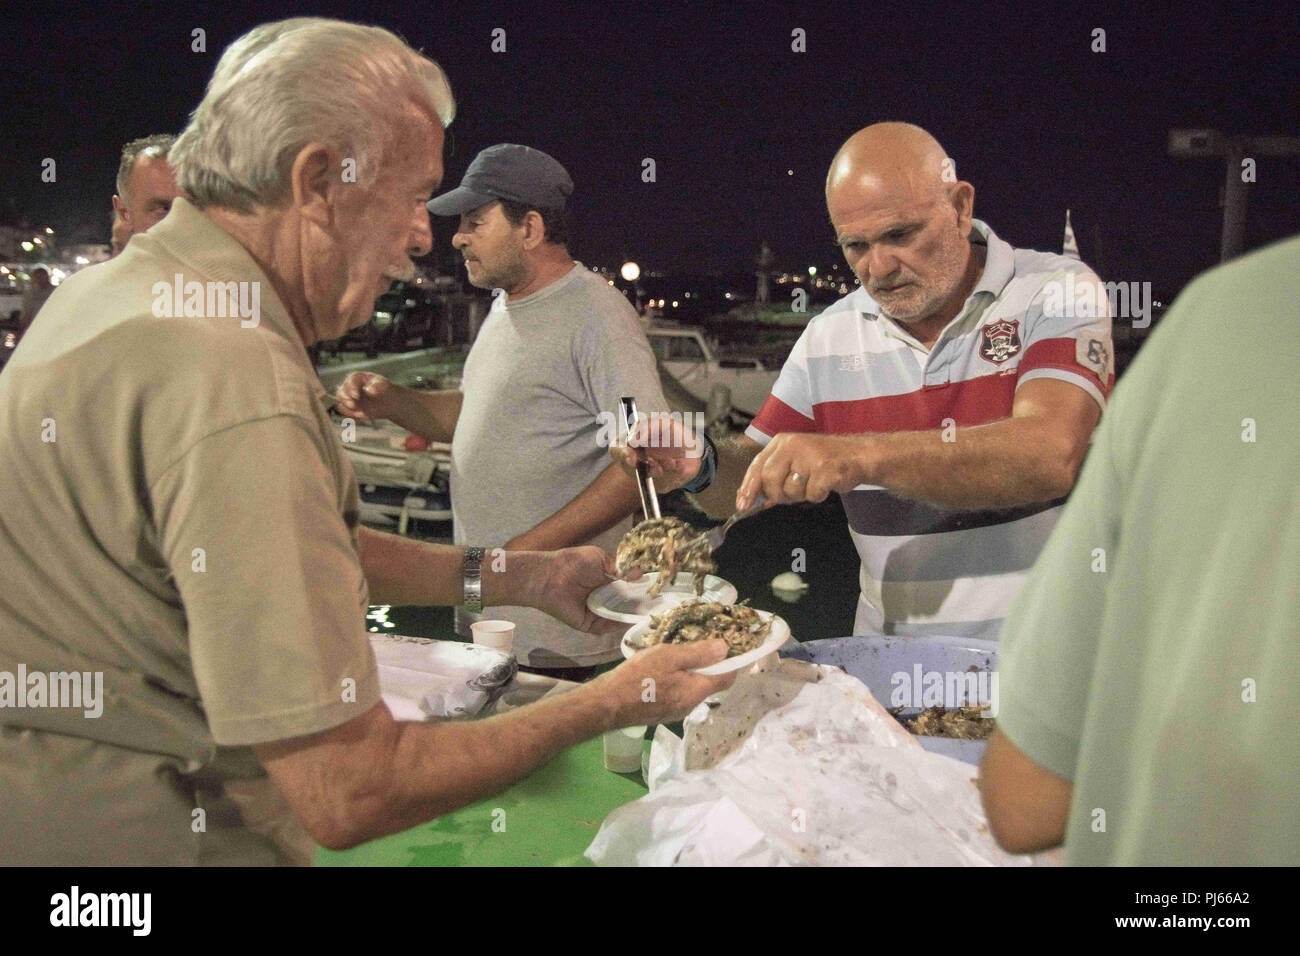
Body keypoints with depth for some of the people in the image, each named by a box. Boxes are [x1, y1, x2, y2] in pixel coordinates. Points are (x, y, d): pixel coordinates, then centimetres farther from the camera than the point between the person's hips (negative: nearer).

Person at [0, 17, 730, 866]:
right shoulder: (235, 387, -28)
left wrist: (522, 579, 9)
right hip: (128, 836, -9)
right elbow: (351, 793, -26)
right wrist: (607, 705, -13)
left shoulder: (122, 287, 5)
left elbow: (302, 550, 13)